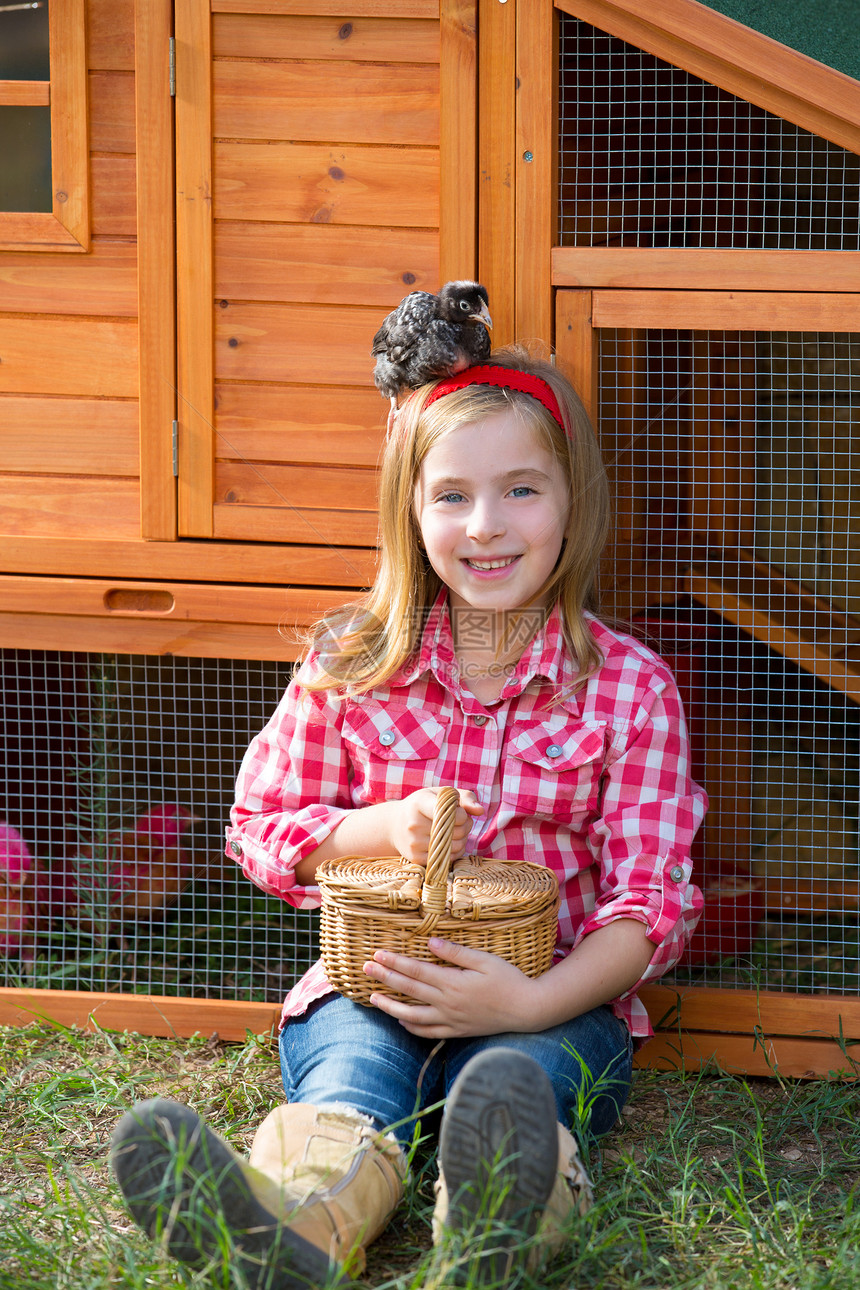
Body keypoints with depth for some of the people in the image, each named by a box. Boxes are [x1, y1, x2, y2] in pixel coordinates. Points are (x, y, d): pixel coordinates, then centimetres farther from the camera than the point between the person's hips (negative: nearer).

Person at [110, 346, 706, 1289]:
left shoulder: (631, 686, 2)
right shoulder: (351, 665, 7)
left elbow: (649, 902, -1)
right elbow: (261, 827, 15)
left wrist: (531, 1002, -22)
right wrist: (385, 828, -8)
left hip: (555, 1004, 0)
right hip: (372, 985, 1)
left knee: (517, 1072, -37)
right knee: (350, 1069, -35)